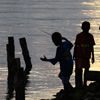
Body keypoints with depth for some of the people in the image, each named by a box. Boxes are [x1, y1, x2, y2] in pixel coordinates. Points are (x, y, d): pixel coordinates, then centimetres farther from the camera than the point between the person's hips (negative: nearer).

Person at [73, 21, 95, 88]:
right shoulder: (79, 36, -5)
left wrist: (92, 56, 8)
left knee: (87, 69, 6)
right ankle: (78, 83, -8)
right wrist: (74, 56, -1)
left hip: (87, 56, 3)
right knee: (79, 69, -10)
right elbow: (76, 46, 0)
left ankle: (85, 84, 15)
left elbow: (91, 47, 9)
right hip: (79, 56, -3)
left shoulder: (90, 36, 3)